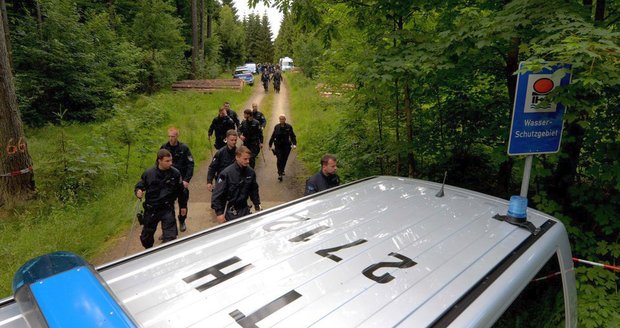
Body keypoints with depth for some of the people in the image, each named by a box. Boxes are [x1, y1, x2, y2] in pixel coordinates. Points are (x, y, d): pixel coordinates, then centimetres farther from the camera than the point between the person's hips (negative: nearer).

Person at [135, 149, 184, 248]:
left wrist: (183, 206, 11)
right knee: (146, 237, 18)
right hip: (151, 209, 2)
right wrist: (138, 192, -17)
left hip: (168, 209, -2)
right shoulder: (148, 173, -7)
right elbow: (139, 186, 7)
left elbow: (181, 191, 5)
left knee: (170, 237, -9)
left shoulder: (175, 173, -7)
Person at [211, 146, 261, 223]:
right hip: (230, 211, -4)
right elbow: (217, 194, -15)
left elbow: (254, 191, 12)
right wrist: (219, 213, -17)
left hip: (244, 210, 5)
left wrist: (257, 206, 12)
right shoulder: (226, 173, -18)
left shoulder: (250, 172, -3)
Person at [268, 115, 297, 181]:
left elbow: (292, 136, 1)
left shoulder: (289, 127, -2)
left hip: (286, 146, 0)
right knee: (279, 159, -12)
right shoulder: (276, 127, 1)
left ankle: (282, 171, 35)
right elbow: (273, 136, 9)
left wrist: (294, 144, -12)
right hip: (278, 146, 0)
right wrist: (270, 145, 13)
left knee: (284, 159, 9)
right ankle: (280, 174, -12)